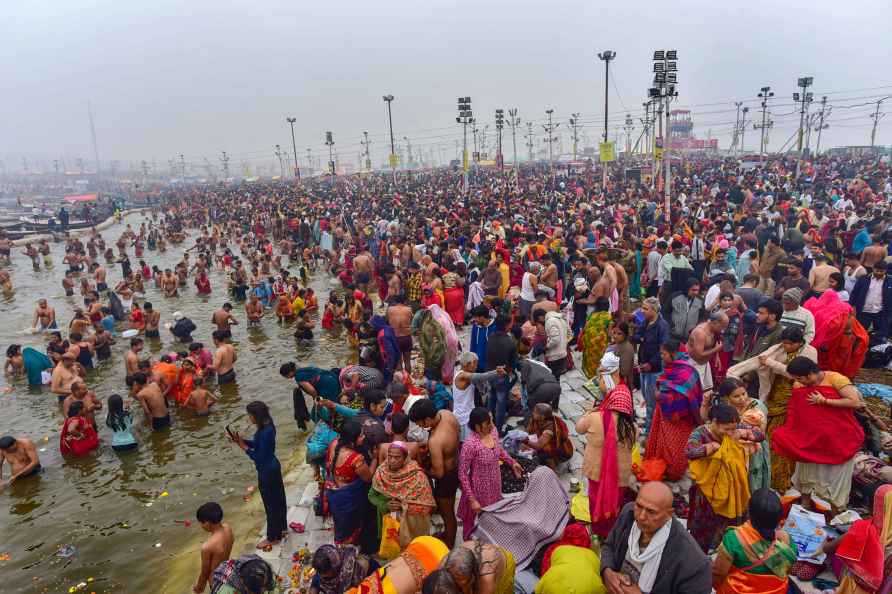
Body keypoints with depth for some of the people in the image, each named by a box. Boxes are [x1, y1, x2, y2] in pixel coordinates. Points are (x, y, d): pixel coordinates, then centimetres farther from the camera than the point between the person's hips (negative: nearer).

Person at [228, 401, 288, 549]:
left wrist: (242, 446, -19)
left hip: (267, 471, -9)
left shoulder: (265, 433, -31)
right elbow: (257, 444, 8)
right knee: (278, 499, 23)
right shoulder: (267, 426, -2)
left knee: (270, 504, 7)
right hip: (273, 467, 9)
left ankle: (273, 538, 24)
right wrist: (240, 440, -3)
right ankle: (281, 528, 41)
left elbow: (259, 457, -25)